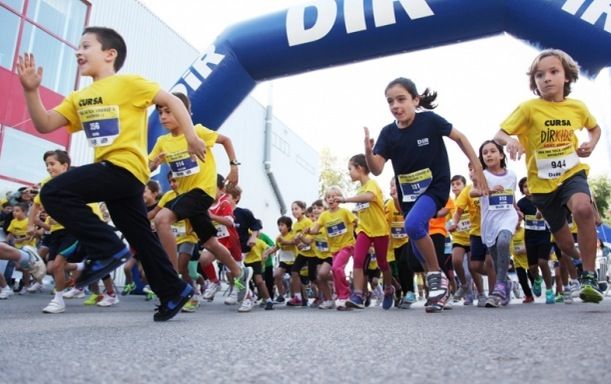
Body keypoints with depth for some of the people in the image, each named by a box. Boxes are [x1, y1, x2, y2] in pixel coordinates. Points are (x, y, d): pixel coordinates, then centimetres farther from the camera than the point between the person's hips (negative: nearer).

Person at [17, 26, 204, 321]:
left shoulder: (128, 82, -1)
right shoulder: (79, 98, 19)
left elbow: (172, 100, -3)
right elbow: (44, 124, 11)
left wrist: (191, 136, -13)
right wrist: (31, 90, -1)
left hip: (125, 167, -8)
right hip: (112, 172, 8)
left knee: (54, 193, -17)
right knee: (141, 237, 10)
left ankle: (107, 249, -9)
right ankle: (174, 292, 21)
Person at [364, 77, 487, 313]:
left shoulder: (429, 120, -15)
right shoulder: (388, 133, -7)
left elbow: (459, 138, -2)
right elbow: (377, 170, -15)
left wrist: (478, 169, -3)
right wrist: (368, 152, -35)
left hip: (435, 187, -5)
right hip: (408, 194, 5)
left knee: (413, 224, -32)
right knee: (420, 252, 11)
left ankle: (437, 275, -10)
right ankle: (440, 286, 37)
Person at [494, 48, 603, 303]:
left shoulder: (577, 107, 0)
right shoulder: (528, 108, -10)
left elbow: (595, 128, 19)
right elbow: (499, 134, -13)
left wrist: (591, 145, -1)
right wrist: (510, 140, -36)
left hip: (572, 172, 1)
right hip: (542, 181, -1)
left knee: (583, 209, -35)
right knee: (565, 244, 9)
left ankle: (589, 277, -21)